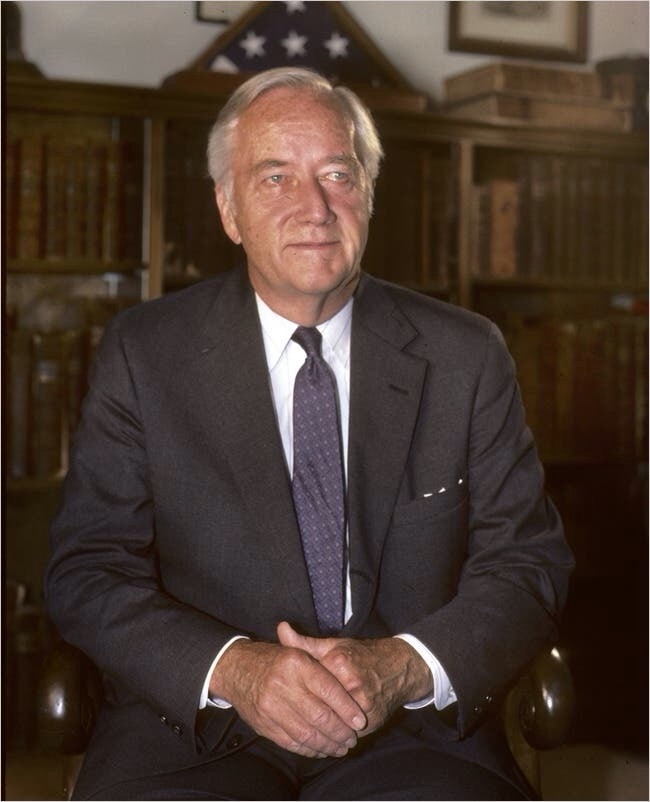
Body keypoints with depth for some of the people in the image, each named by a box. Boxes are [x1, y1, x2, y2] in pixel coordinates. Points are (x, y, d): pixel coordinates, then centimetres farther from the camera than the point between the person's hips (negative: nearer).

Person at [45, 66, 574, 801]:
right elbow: (86, 574, -1)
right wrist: (232, 668, -19)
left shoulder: (465, 357, 5)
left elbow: (527, 564, 3)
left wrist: (402, 667, -15)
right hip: (195, 725, -1)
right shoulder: (143, 354, 2)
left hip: (411, 728, 2)